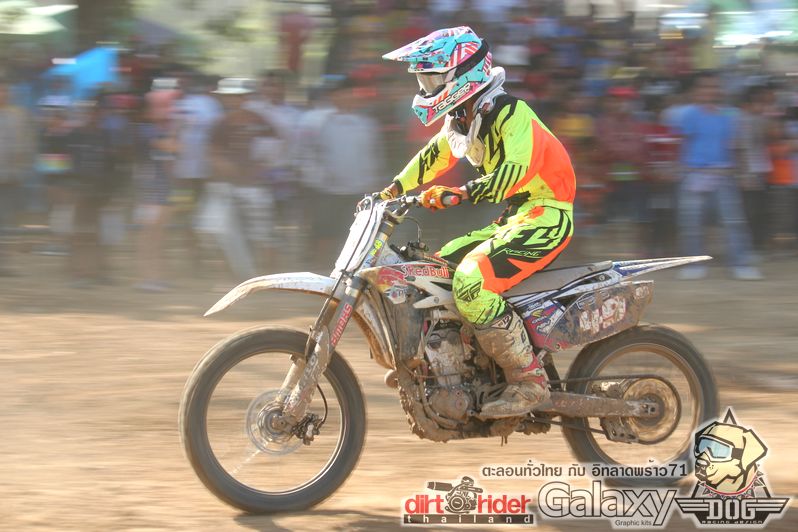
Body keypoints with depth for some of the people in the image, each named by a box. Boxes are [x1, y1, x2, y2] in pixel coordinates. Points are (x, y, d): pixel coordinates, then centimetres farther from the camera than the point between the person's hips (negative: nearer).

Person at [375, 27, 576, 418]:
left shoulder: (511, 114, -19)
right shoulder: (461, 120, 10)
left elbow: (516, 170, -33)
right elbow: (433, 157, 26)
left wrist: (462, 193, -40)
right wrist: (393, 190, 16)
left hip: (546, 214, -10)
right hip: (513, 220, 10)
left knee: (471, 283, -27)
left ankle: (529, 381, -22)